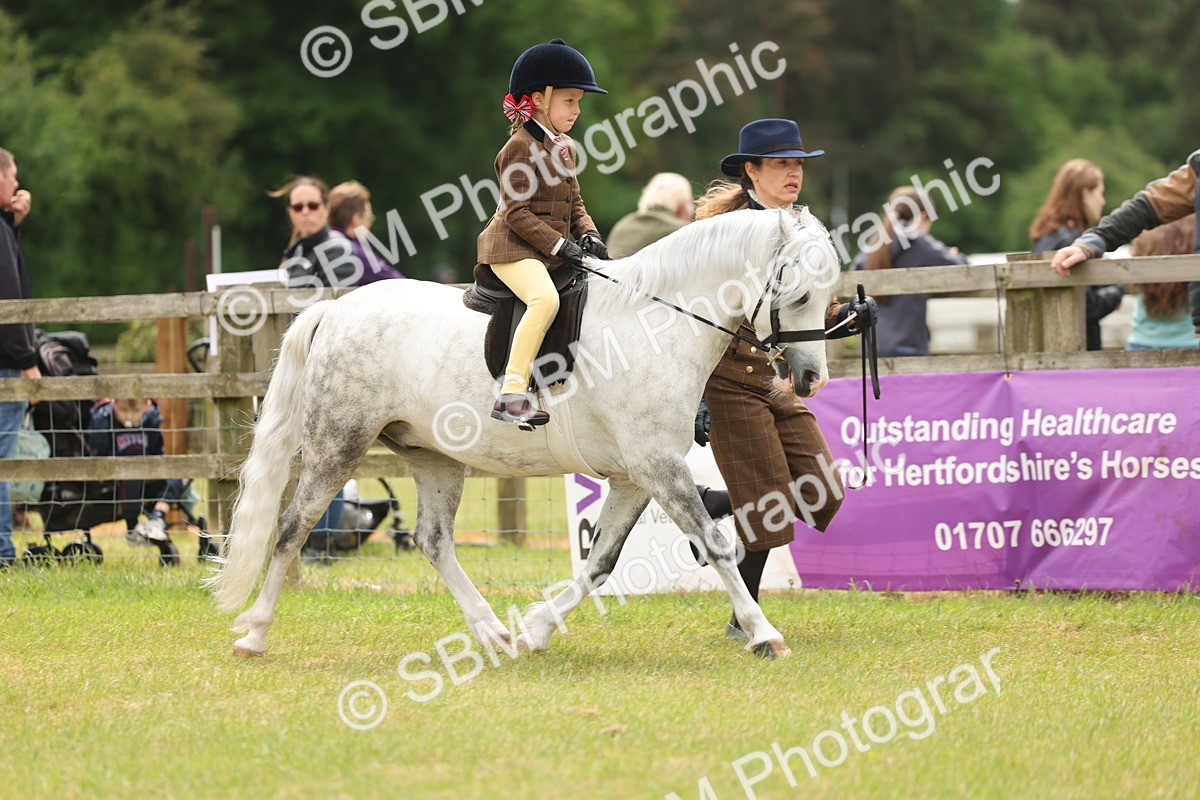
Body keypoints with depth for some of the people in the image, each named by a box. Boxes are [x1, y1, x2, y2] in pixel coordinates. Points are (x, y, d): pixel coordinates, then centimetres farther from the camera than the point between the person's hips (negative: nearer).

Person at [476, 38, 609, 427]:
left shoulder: (564, 147, 17)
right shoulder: (520, 147, -11)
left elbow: (574, 203, 21)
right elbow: (516, 212, -16)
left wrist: (588, 234, 1)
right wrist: (559, 245, -20)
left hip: (553, 251, 10)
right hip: (513, 248, -10)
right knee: (545, 297, -35)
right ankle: (512, 394, -38)